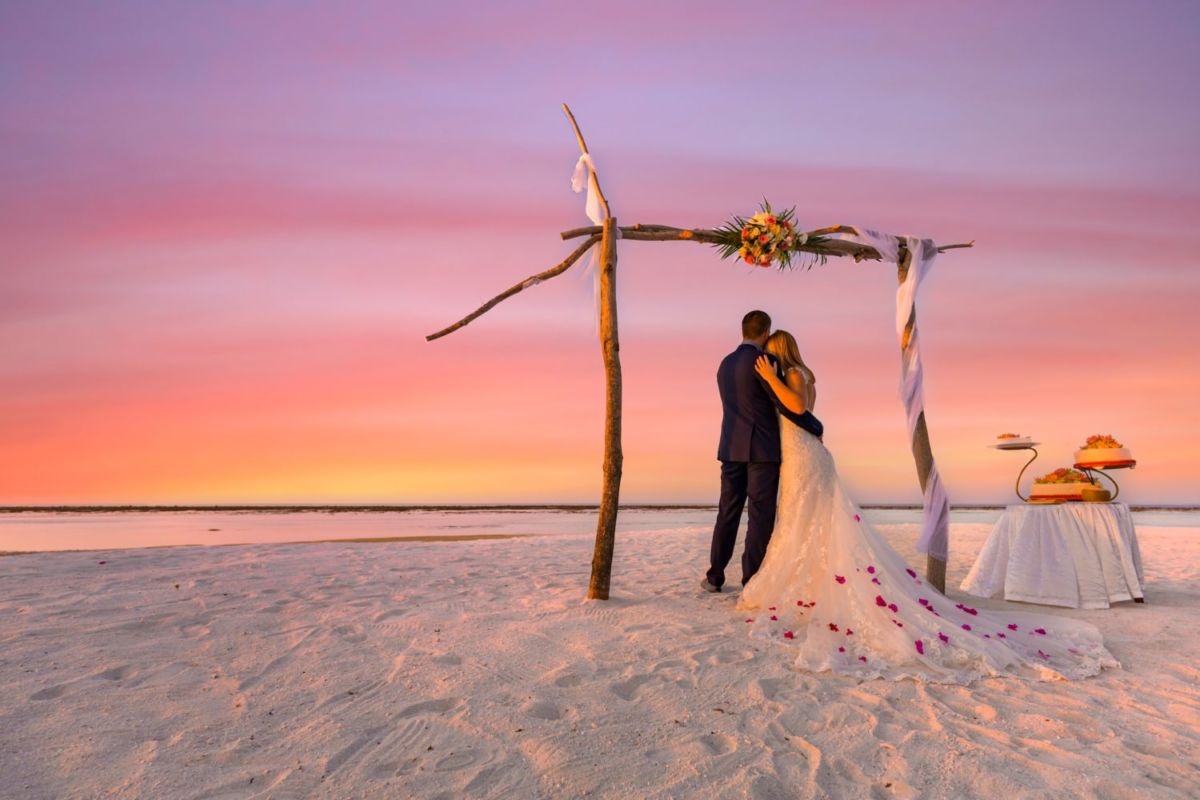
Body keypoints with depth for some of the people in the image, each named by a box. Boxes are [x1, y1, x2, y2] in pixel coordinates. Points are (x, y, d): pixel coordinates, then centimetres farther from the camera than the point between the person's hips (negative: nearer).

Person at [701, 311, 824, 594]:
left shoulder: (725, 364, 14)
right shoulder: (762, 360, -10)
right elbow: (787, 404, -13)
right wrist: (817, 427, 2)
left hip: (731, 449, 7)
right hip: (762, 449, -7)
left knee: (728, 513, 11)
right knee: (760, 516, -1)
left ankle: (714, 577, 16)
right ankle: (752, 582, 0)